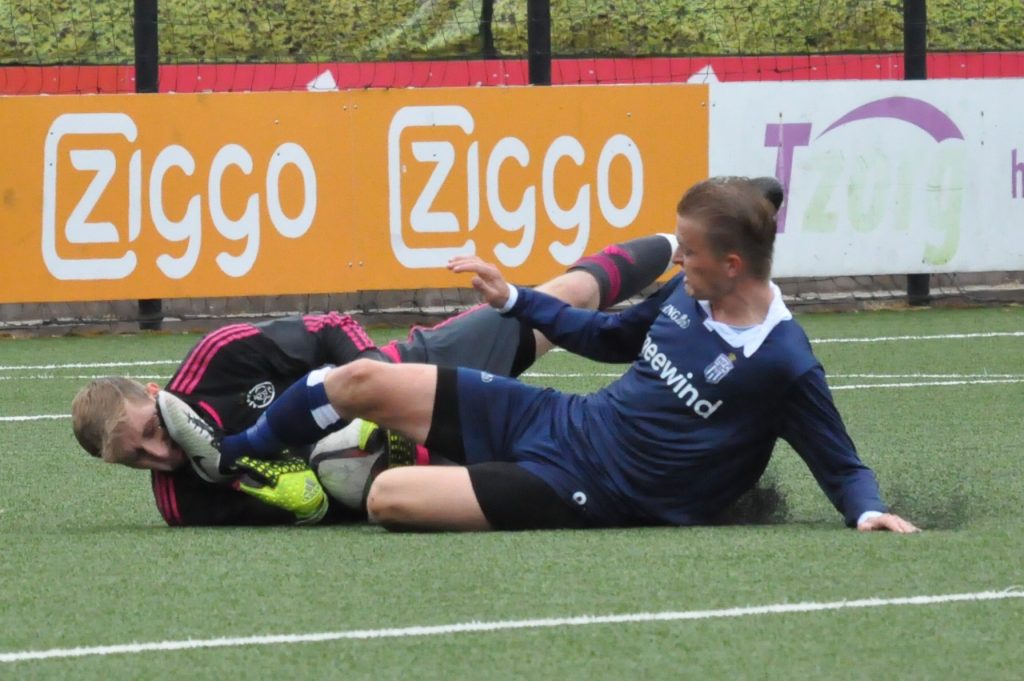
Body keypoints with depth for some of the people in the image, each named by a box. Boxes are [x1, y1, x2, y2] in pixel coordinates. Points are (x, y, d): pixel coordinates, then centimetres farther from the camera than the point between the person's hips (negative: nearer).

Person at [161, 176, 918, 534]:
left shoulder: (784, 364, -22)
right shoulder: (687, 295, 1)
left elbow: (841, 464, -12)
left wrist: (869, 510, -32)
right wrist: (515, 300, 19)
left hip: (582, 491, -7)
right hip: (555, 419, 7)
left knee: (390, 498, -22)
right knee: (359, 381, 2)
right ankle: (223, 454, 25)